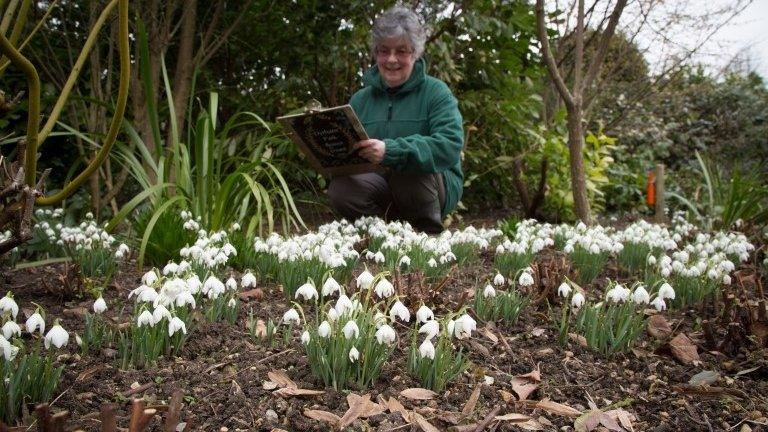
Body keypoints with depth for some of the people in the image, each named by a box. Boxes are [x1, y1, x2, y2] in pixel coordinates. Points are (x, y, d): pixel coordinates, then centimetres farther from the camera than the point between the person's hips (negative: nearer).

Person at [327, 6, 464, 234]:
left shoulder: (436, 92, -5)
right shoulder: (361, 99, 10)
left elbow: (450, 146, -22)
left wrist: (391, 151, -35)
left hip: (435, 188, -2)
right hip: (382, 188, 3)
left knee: (406, 167, -34)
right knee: (339, 188, -25)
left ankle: (429, 233, -10)